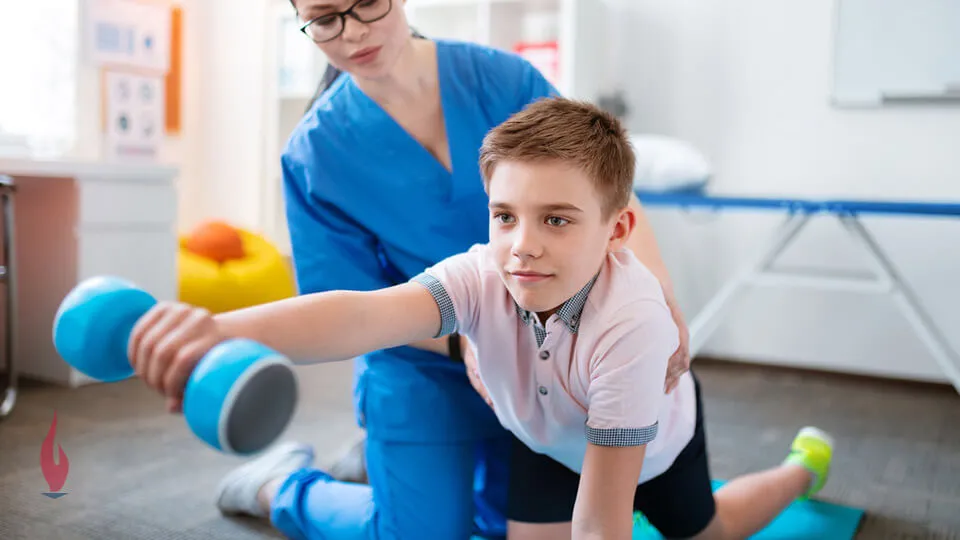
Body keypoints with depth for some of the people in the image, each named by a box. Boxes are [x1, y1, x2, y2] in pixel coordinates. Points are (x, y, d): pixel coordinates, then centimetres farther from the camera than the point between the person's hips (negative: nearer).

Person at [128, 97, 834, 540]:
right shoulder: (481, 277, -38)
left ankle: (803, 464, 54)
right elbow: (367, 313, -61)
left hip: (652, 432, -1)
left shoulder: (631, 323, -46)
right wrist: (222, 330, -78)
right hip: (548, 432, 2)